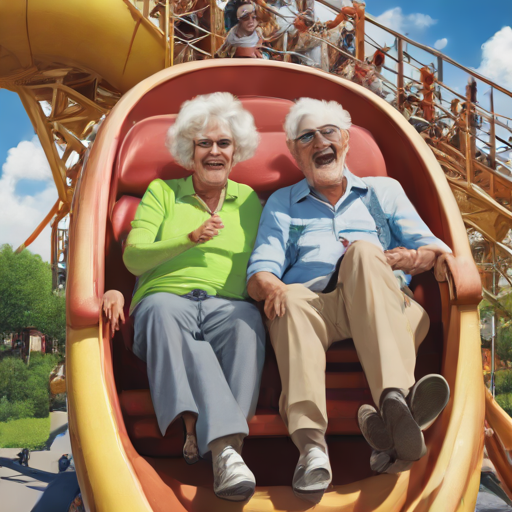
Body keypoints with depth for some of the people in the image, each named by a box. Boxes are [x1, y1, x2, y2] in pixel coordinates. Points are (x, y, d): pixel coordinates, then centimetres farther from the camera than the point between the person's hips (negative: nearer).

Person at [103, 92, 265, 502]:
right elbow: (134, 257, 8)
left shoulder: (249, 200, 23)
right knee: (163, 312, -39)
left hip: (228, 302, 1)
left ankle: (204, 436, -47)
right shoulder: (162, 192, 19)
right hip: (168, 295, -1)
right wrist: (190, 239, -5)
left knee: (247, 322, -37)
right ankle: (223, 442, -49)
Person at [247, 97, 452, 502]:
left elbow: (438, 251, 16)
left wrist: (401, 257, -7)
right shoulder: (281, 204, 28)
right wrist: (272, 289, -13)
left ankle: (394, 399, -54)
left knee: (363, 252, -32)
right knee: (292, 301, -35)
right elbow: (259, 275, 12)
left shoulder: (383, 191, 28)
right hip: (313, 305, 0)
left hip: (388, 307, 0)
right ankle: (312, 445, -56)